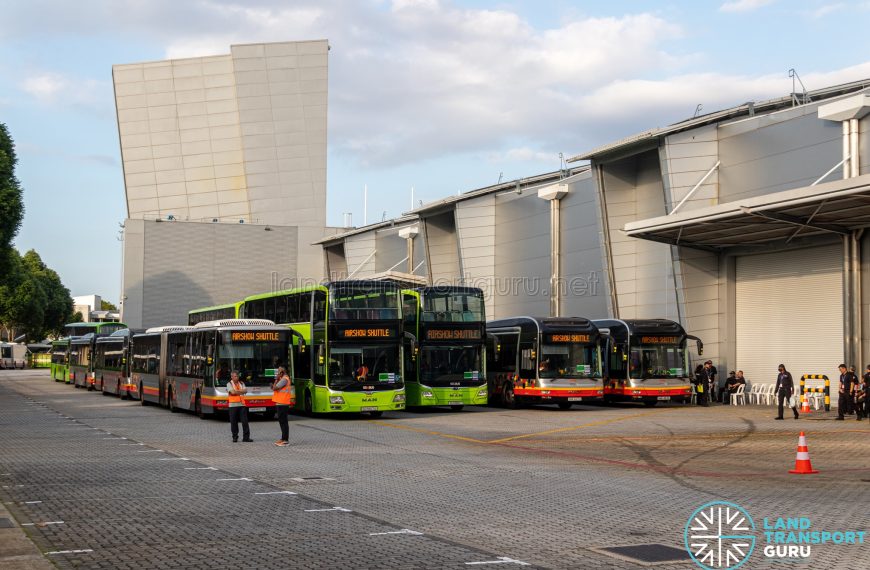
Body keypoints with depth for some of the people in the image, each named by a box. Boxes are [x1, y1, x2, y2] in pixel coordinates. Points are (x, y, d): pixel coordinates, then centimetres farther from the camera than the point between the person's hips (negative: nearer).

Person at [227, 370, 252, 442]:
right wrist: (241, 391, -4)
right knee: (233, 422, 1)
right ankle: (235, 437, 13)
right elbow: (232, 392, -14)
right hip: (233, 405, -3)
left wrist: (236, 391, -11)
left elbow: (245, 391, -3)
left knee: (245, 421, -3)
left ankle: (246, 437, -1)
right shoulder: (229, 384, 3)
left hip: (242, 404, 3)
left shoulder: (241, 383, 14)